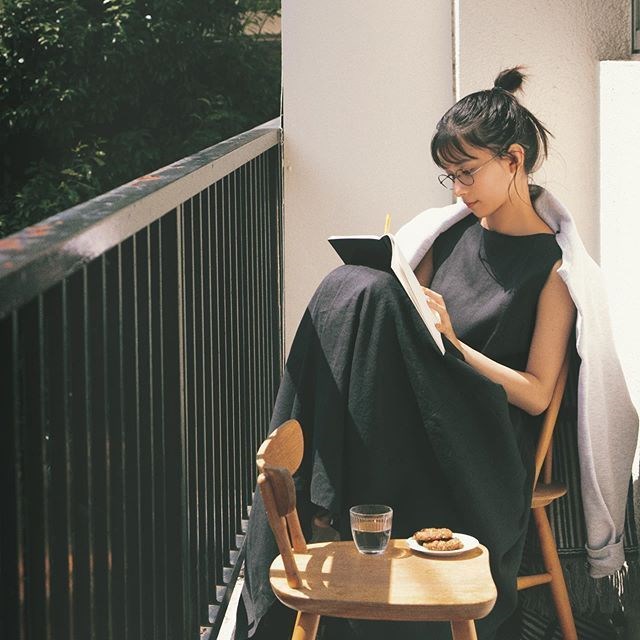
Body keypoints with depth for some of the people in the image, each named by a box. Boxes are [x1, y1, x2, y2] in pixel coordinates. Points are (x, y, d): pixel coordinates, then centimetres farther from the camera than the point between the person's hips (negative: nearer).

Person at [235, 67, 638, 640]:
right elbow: (404, 333, 15)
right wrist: (377, 301, -7)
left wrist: (451, 342, -16)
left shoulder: (556, 265, -1)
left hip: (484, 452, -4)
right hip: (414, 413, 5)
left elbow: (536, 394, -6)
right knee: (358, 290, -23)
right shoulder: (447, 232, 14)